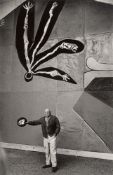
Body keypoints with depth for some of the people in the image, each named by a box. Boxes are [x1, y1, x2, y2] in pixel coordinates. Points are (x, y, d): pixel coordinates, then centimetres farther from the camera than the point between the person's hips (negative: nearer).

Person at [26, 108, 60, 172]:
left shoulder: (54, 118, -9)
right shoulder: (42, 119, 4)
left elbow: (58, 127, -6)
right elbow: (35, 122, 12)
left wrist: (55, 134, -16)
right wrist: (28, 122, 1)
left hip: (52, 137, -5)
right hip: (45, 137, 5)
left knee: (53, 151, -8)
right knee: (47, 151, 13)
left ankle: (54, 166, -2)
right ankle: (48, 163, 27)